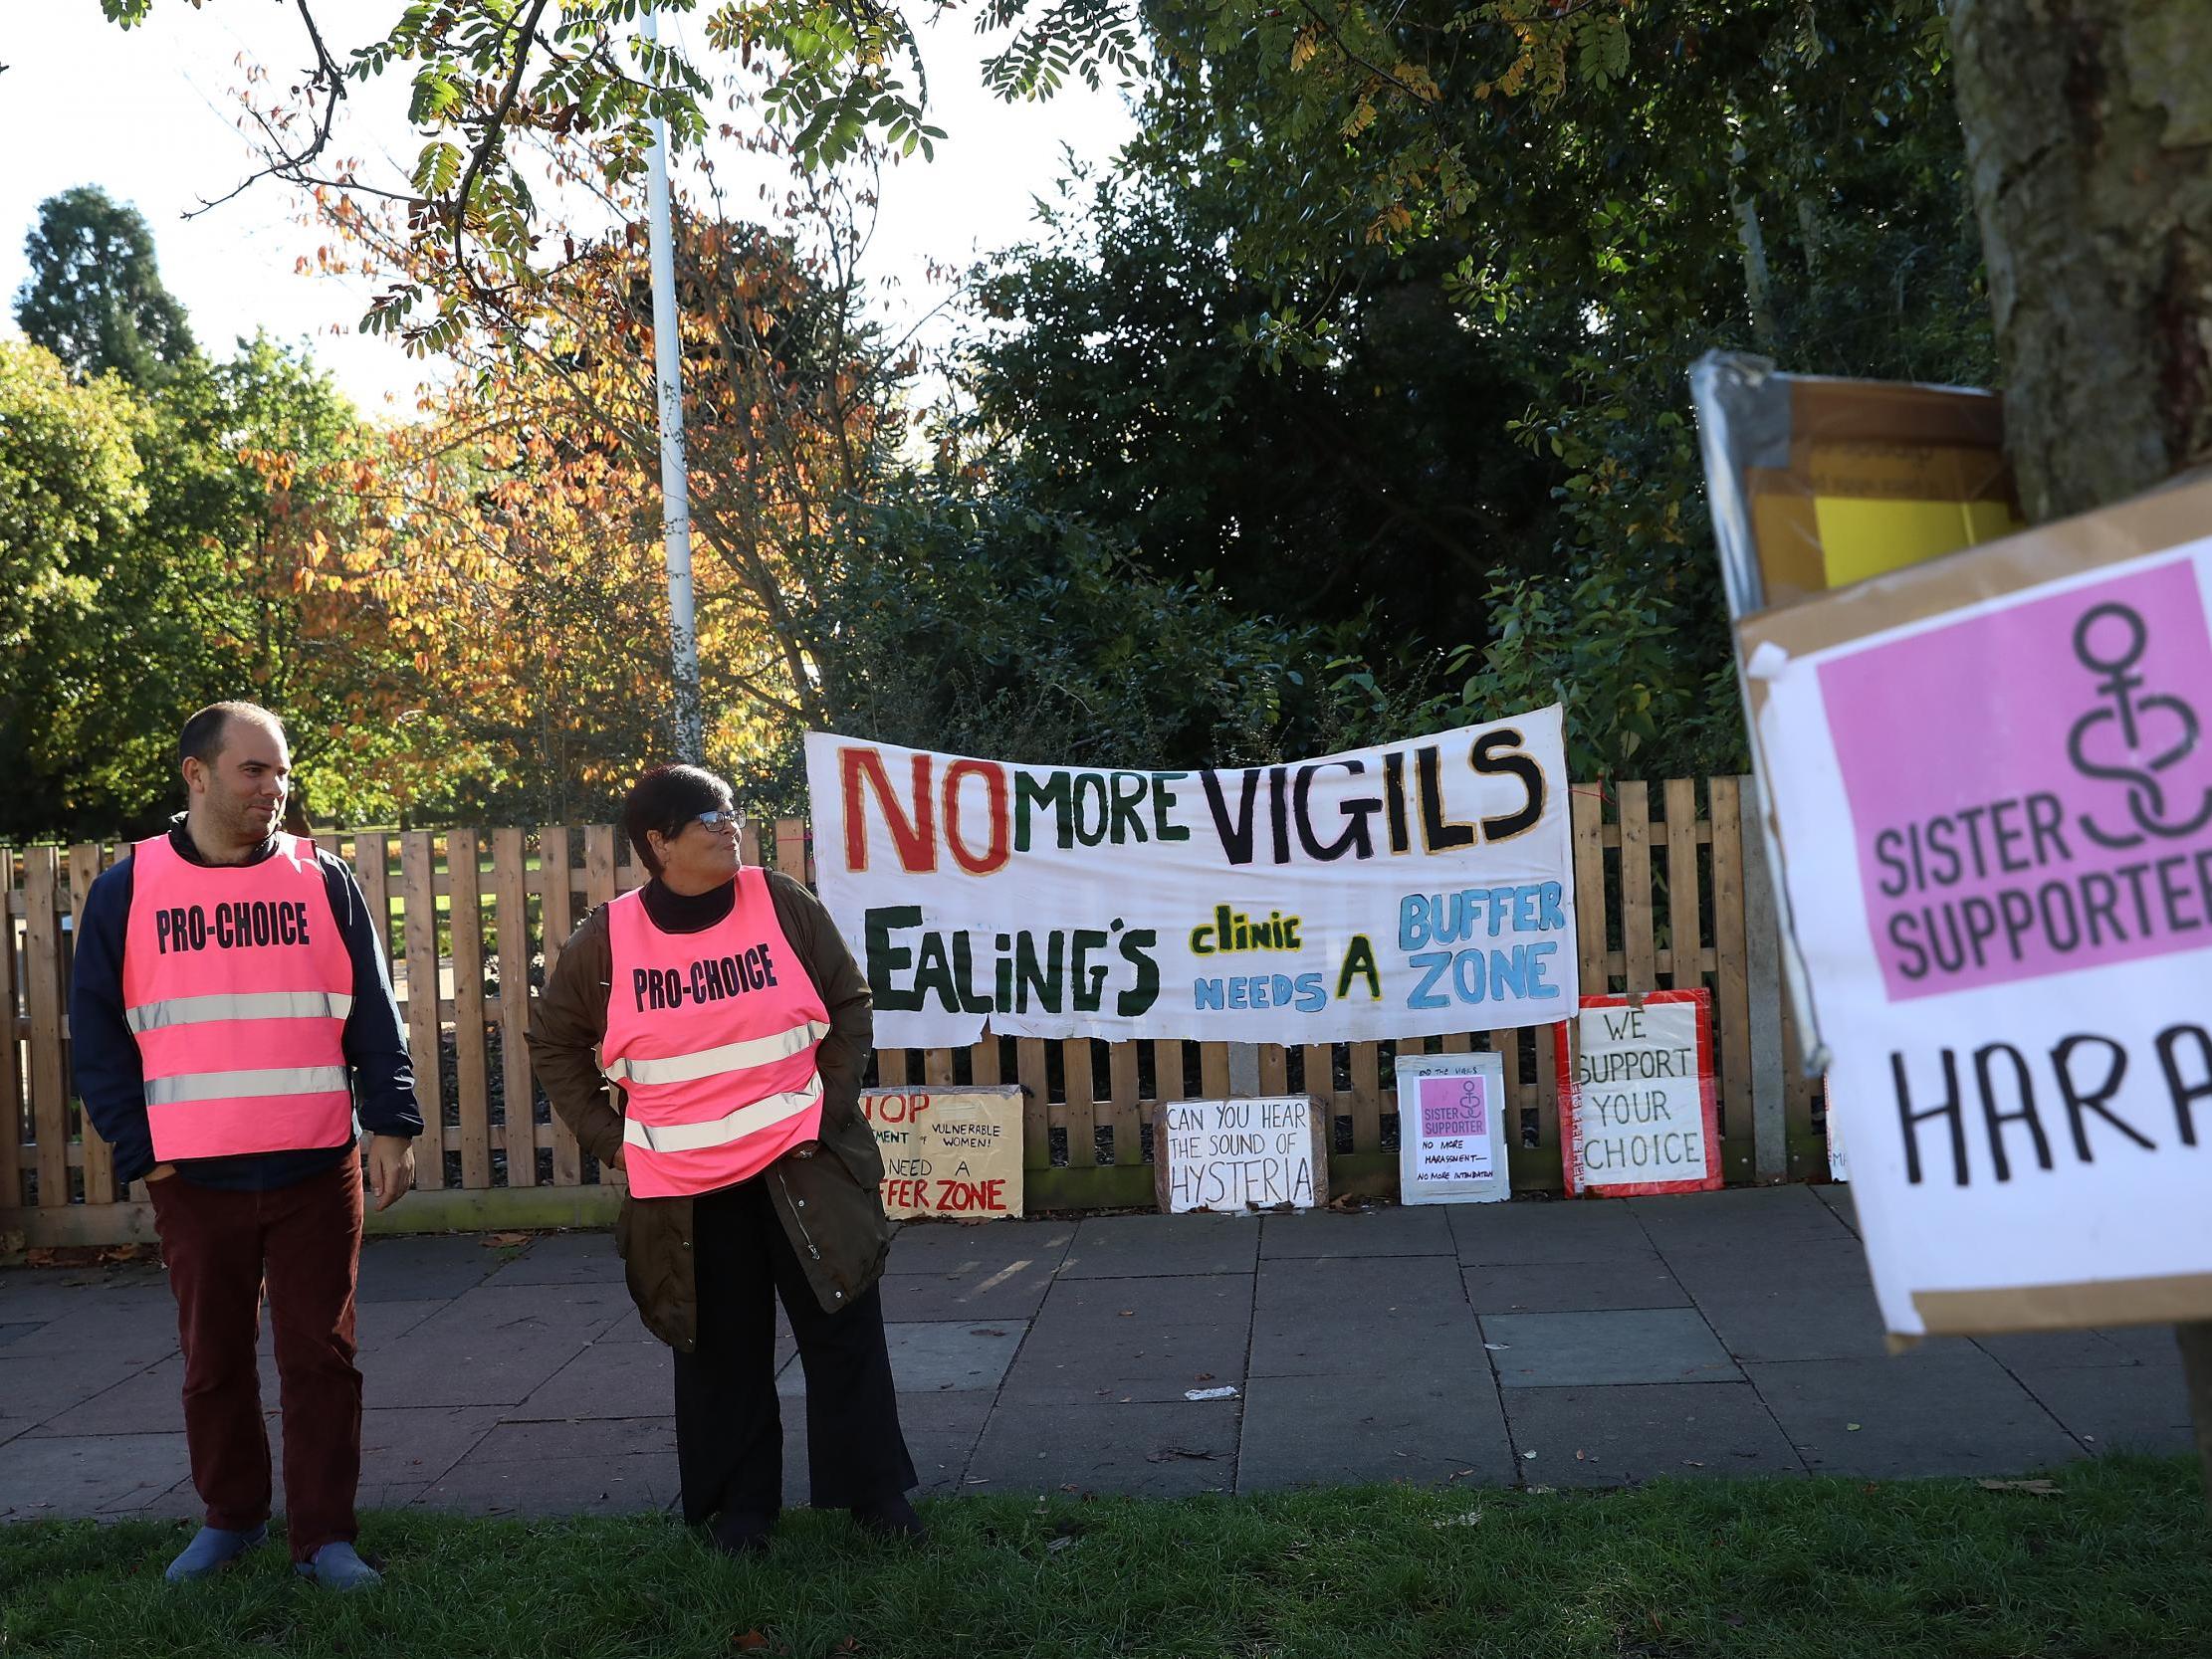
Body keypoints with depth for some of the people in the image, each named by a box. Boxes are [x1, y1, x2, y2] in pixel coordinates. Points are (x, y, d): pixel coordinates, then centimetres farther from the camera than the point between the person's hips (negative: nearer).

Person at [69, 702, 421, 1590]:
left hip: (318, 1168, 0)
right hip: (194, 1178, 1)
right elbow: (98, 1033, 5)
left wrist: (392, 1123, -4)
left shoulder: (322, 880, 3)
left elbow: (374, 1016, 4)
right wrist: (138, 1148, -2)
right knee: (213, 1357, 13)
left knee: (320, 1356, 4)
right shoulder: (127, 890, 2)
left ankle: (324, 1536, 14)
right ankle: (230, 1518, 30)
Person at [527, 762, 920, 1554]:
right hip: (684, 1188, 0)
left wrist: (832, 1103, -4)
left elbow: (850, 1005, 3)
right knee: (721, 1353, 10)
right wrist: (604, 1134, 2)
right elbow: (554, 1044, 9)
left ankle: (874, 1491, 18)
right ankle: (739, 1505, 26)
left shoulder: (781, 904, -6)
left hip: (801, 1164, 0)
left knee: (844, 1330, 4)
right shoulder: (608, 938, -5)